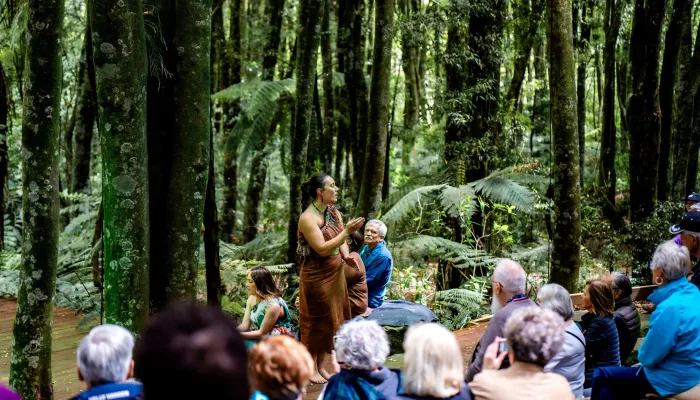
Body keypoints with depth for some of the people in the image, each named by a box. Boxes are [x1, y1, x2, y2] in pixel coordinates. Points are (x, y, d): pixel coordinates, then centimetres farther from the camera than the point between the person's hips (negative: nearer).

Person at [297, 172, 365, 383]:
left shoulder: (333, 212, 5)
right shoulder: (308, 218, -20)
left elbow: (341, 240, 8)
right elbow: (322, 249, -26)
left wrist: (347, 256, -12)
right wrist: (347, 231, -27)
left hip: (335, 274, 8)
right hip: (316, 276, -8)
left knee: (331, 319, 14)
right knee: (316, 321, 2)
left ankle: (321, 365, 27)